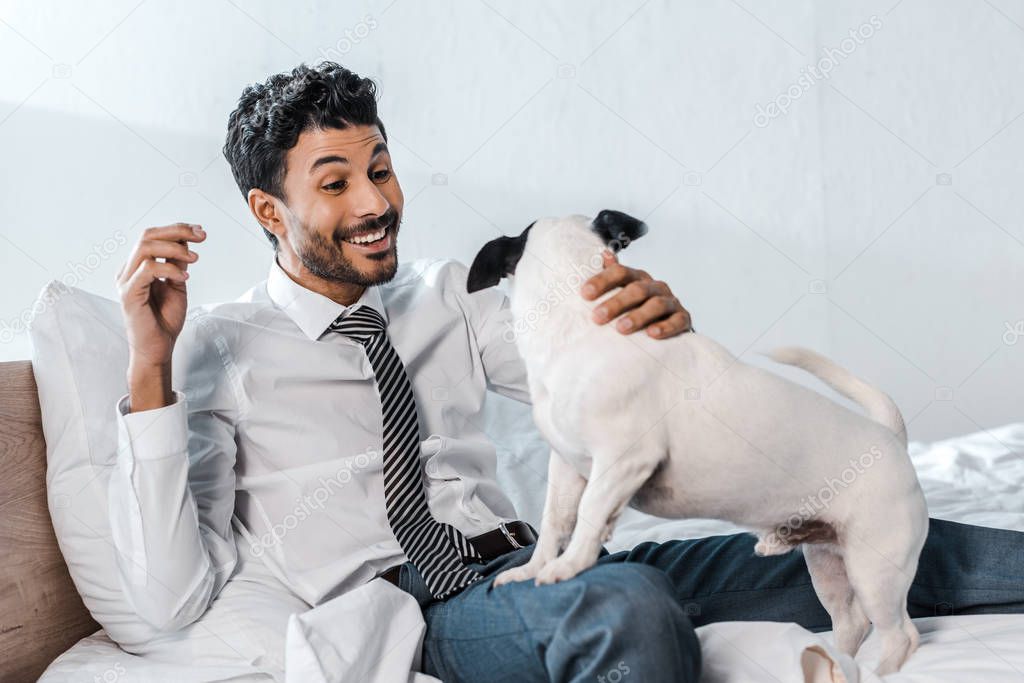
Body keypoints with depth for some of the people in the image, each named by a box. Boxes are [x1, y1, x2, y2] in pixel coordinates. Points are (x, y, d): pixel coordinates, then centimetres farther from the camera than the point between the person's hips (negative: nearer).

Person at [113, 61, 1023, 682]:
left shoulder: (446, 293, 16)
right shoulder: (218, 351, 1)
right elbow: (173, 600, -7)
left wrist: (657, 322, -13)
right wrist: (151, 371, -16)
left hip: (534, 564, 5)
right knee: (628, 604, -40)